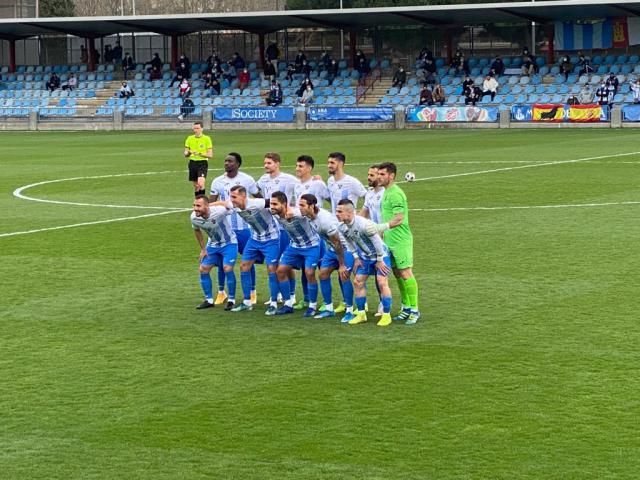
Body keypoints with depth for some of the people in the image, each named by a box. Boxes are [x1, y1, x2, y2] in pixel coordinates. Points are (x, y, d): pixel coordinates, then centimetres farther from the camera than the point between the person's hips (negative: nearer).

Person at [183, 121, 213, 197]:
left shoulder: (207, 138, -2)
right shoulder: (190, 138, 8)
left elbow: (210, 155, -4)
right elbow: (185, 154, 11)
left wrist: (200, 153, -19)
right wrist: (188, 152, -13)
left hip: (202, 163, -4)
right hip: (192, 163, 4)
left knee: (200, 184, -22)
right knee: (195, 186, 8)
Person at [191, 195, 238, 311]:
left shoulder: (219, 211, -35)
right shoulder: (194, 217, -17)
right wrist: (203, 249, 7)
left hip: (228, 243, -5)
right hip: (212, 244, 5)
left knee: (227, 269, -19)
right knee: (203, 269, -2)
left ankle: (231, 300, -3)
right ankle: (209, 300, 14)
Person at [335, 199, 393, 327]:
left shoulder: (364, 224, -33)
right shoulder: (342, 227, -11)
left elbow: (377, 241, -24)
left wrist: (379, 260, -17)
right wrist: (356, 258, 6)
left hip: (380, 255, -7)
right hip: (364, 257, 7)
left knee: (382, 283, -14)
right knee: (358, 282, 3)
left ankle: (387, 315, -6)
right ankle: (361, 314, 14)